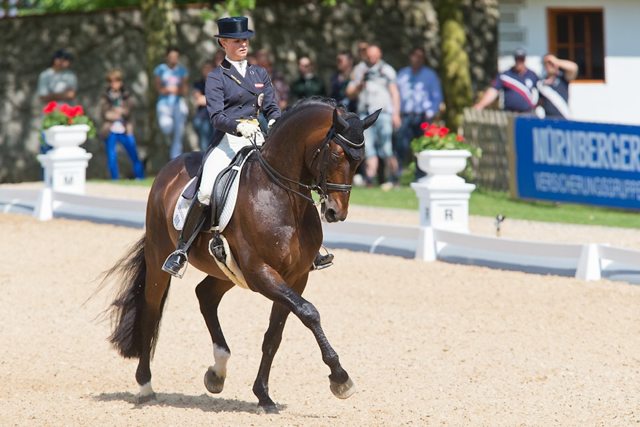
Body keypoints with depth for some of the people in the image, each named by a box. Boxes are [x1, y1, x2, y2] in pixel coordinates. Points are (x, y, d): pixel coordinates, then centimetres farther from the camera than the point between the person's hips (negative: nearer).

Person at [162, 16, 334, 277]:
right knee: (206, 192, -27)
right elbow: (216, 116, -9)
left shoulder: (260, 74, 18)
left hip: (257, 139, 5)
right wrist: (239, 126, -28)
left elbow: (271, 106, 12)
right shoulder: (216, 77, 2)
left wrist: (275, 122, -12)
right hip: (227, 141, -5)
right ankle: (180, 251, -19)